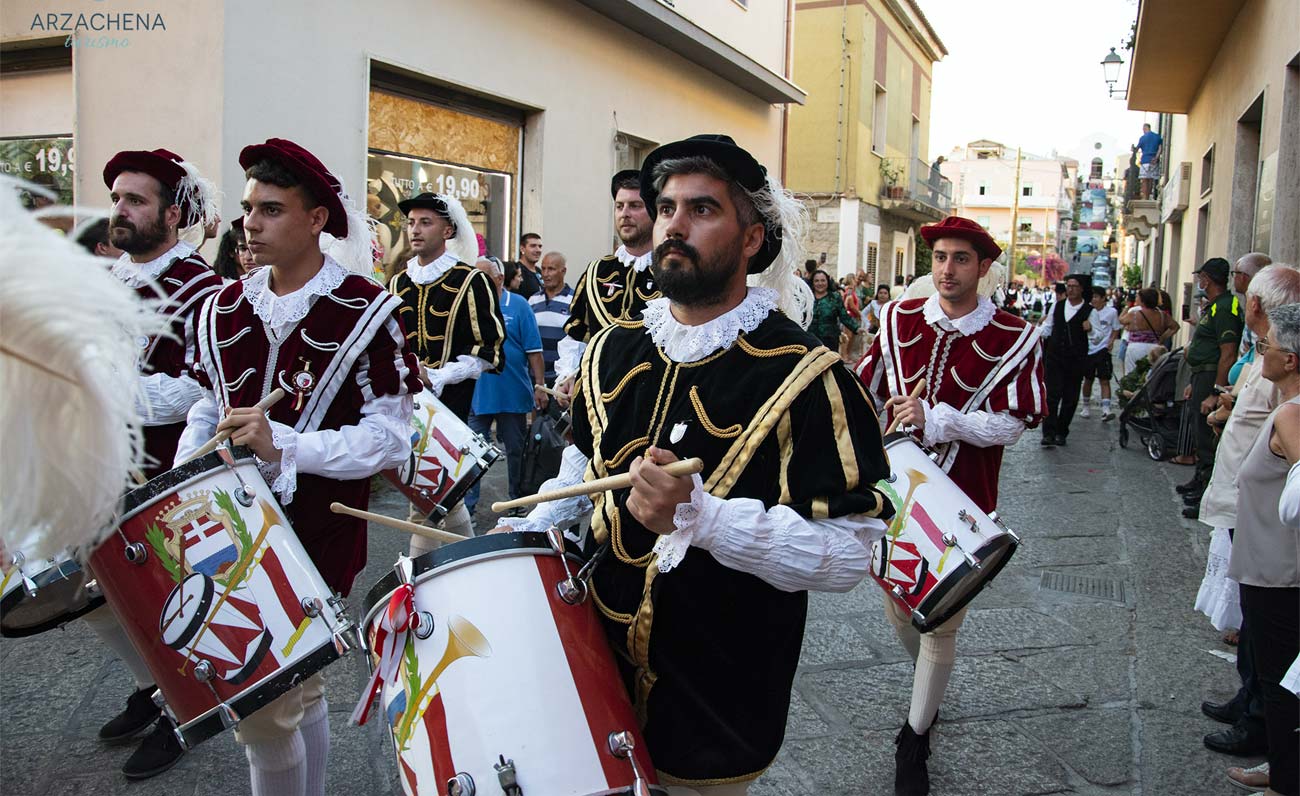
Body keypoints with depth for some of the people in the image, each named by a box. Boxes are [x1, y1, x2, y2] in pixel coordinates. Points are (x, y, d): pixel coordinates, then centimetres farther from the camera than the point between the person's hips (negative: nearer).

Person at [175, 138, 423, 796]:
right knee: (297, 691, 19)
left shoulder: (365, 311, -11)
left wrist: (283, 447, -26)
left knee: (264, 708, -1)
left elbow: (388, 439, -15)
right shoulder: (225, 308, 8)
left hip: (316, 534, -5)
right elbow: (207, 412, 14)